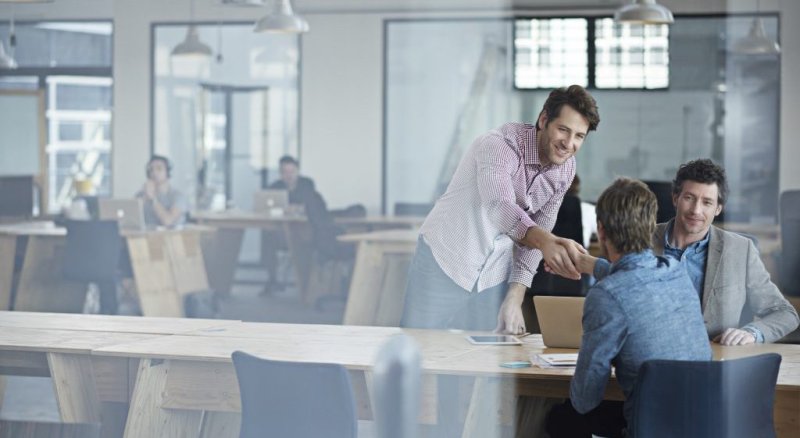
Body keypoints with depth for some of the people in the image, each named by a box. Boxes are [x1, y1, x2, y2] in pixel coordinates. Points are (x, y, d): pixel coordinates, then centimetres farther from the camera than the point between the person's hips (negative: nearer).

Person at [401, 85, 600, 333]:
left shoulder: (565, 169, -3)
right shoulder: (500, 145, -24)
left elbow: (535, 234, 4)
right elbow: (500, 207, -41)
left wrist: (515, 298, -6)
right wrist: (547, 243, -58)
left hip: (495, 271, 5)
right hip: (445, 258, -5)